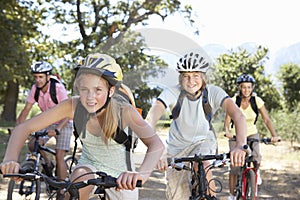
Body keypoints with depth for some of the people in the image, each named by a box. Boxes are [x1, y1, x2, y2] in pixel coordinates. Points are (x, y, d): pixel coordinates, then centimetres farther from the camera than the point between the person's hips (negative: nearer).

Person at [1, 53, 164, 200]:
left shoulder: (124, 111, -28)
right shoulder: (73, 106, -23)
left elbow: (156, 144, -41)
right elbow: (24, 128, -22)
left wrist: (142, 174, -61)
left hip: (120, 178, 0)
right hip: (89, 166, 0)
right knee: (80, 178, -32)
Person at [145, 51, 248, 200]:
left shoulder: (213, 92, -23)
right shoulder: (172, 93, -24)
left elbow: (238, 115, -37)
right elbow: (150, 119, -39)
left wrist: (240, 146, -55)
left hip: (203, 141, 0)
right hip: (177, 146, 1)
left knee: (201, 164, -34)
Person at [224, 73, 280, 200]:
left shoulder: (257, 100, -12)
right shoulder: (234, 101, -15)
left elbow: (267, 120, -15)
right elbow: (227, 120, -21)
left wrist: (274, 135, -30)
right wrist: (227, 131, -42)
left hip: (252, 134, 1)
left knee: (256, 158, -27)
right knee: (235, 168, -5)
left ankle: (256, 172, 9)